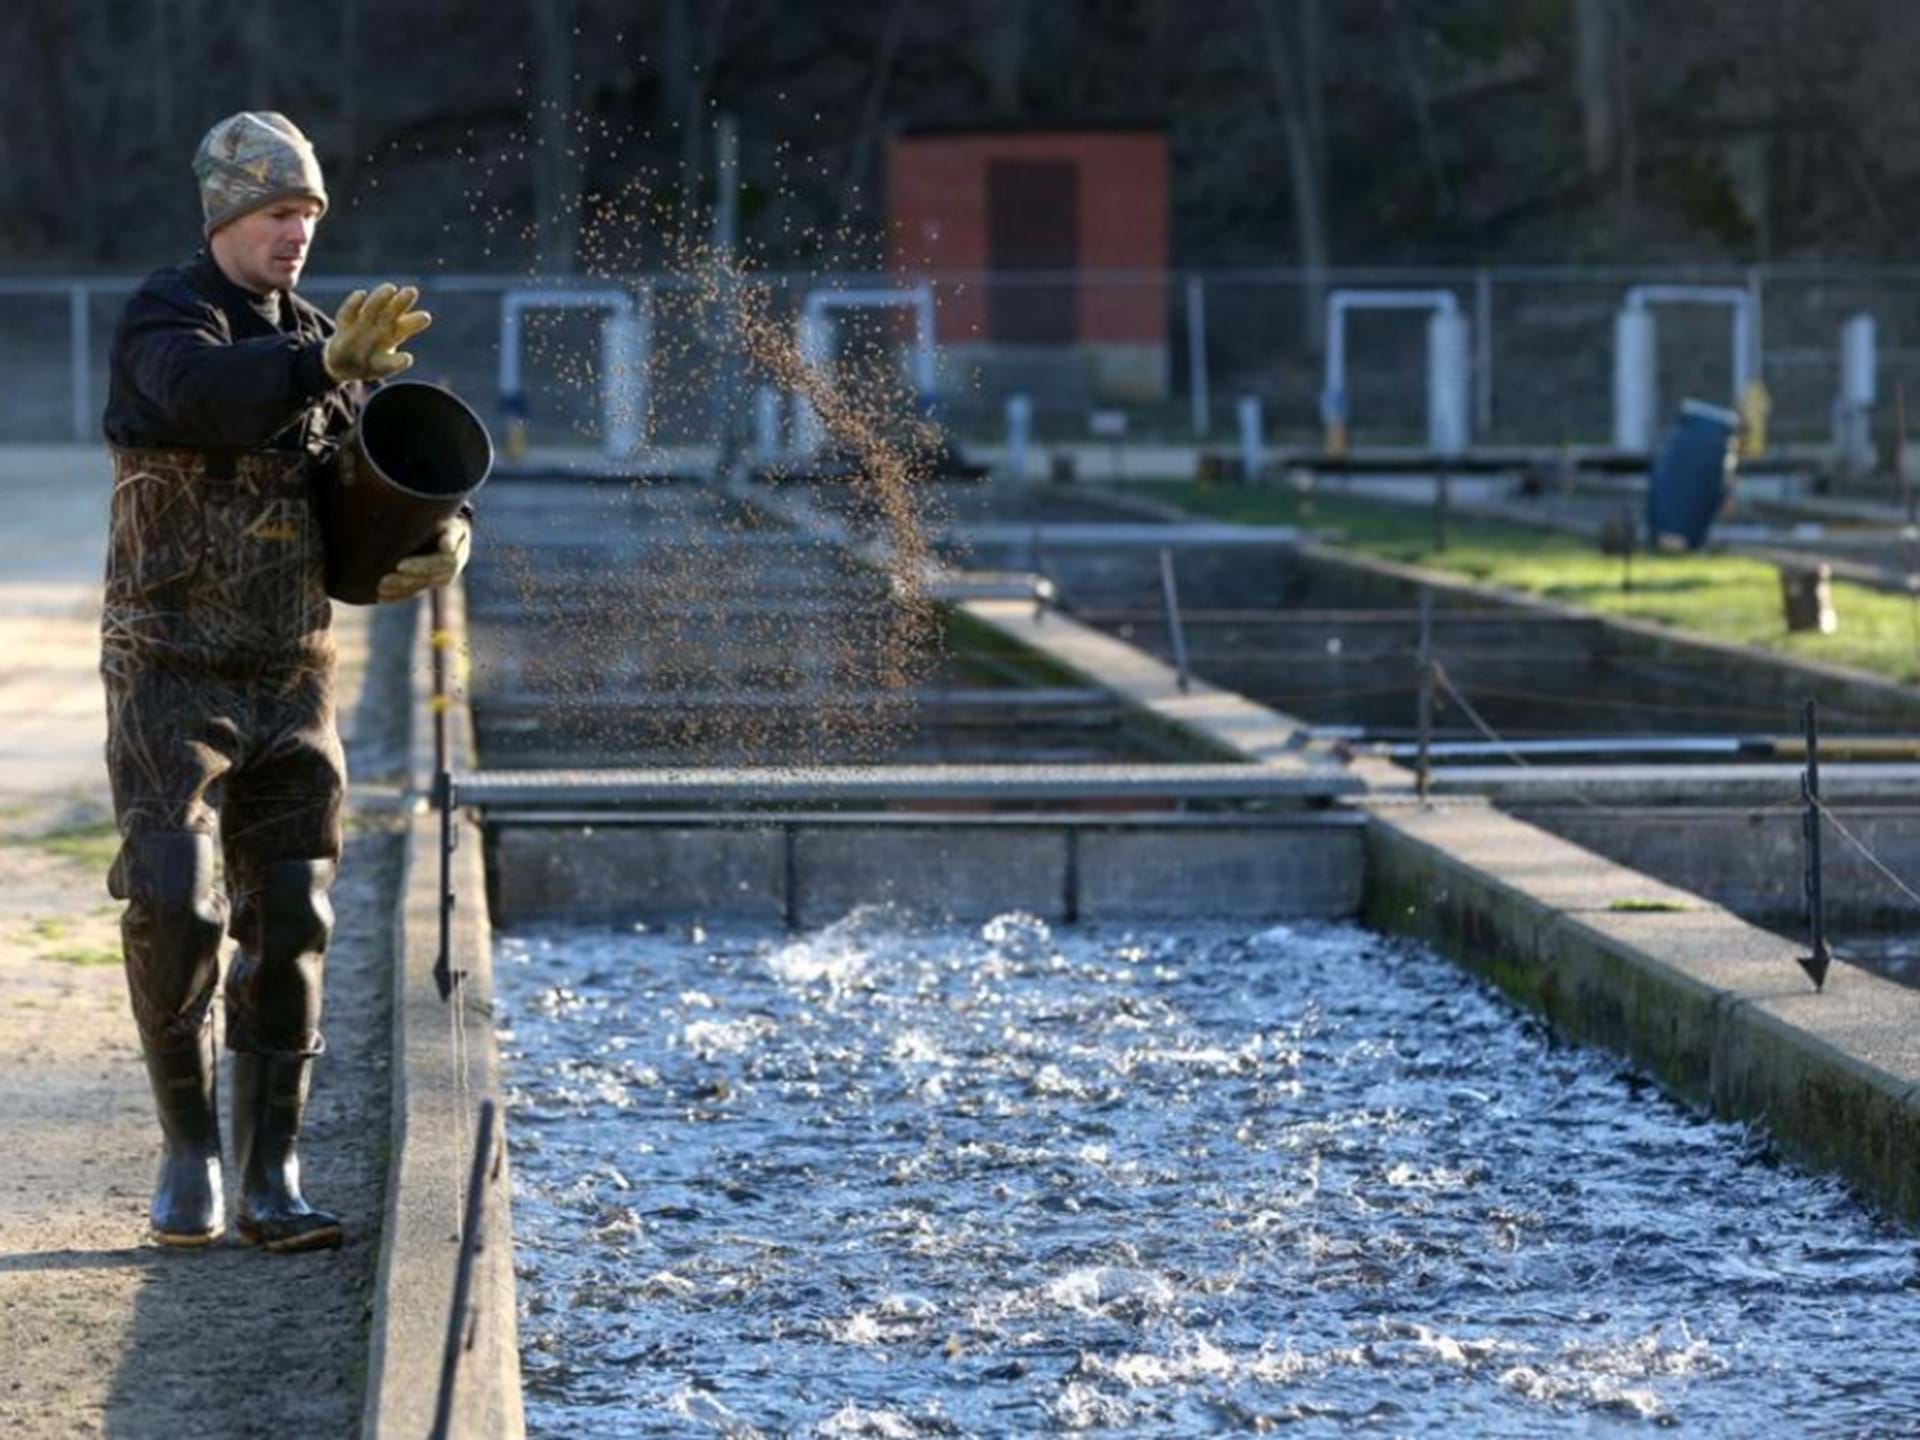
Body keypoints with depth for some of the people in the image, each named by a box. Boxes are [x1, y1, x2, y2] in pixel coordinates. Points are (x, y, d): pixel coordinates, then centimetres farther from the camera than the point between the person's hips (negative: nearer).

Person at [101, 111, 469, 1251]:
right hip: (172, 676, -5)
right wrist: (330, 364, -49)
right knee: (177, 910, -18)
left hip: (292, 685, 5)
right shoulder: (164, 320, -8)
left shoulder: (318, 349, 12)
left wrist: (442, 547, -12)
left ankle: (273, 1183, 5)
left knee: (291, 928, 1)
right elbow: (203, 394, -34)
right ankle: (191, 1150, 0)